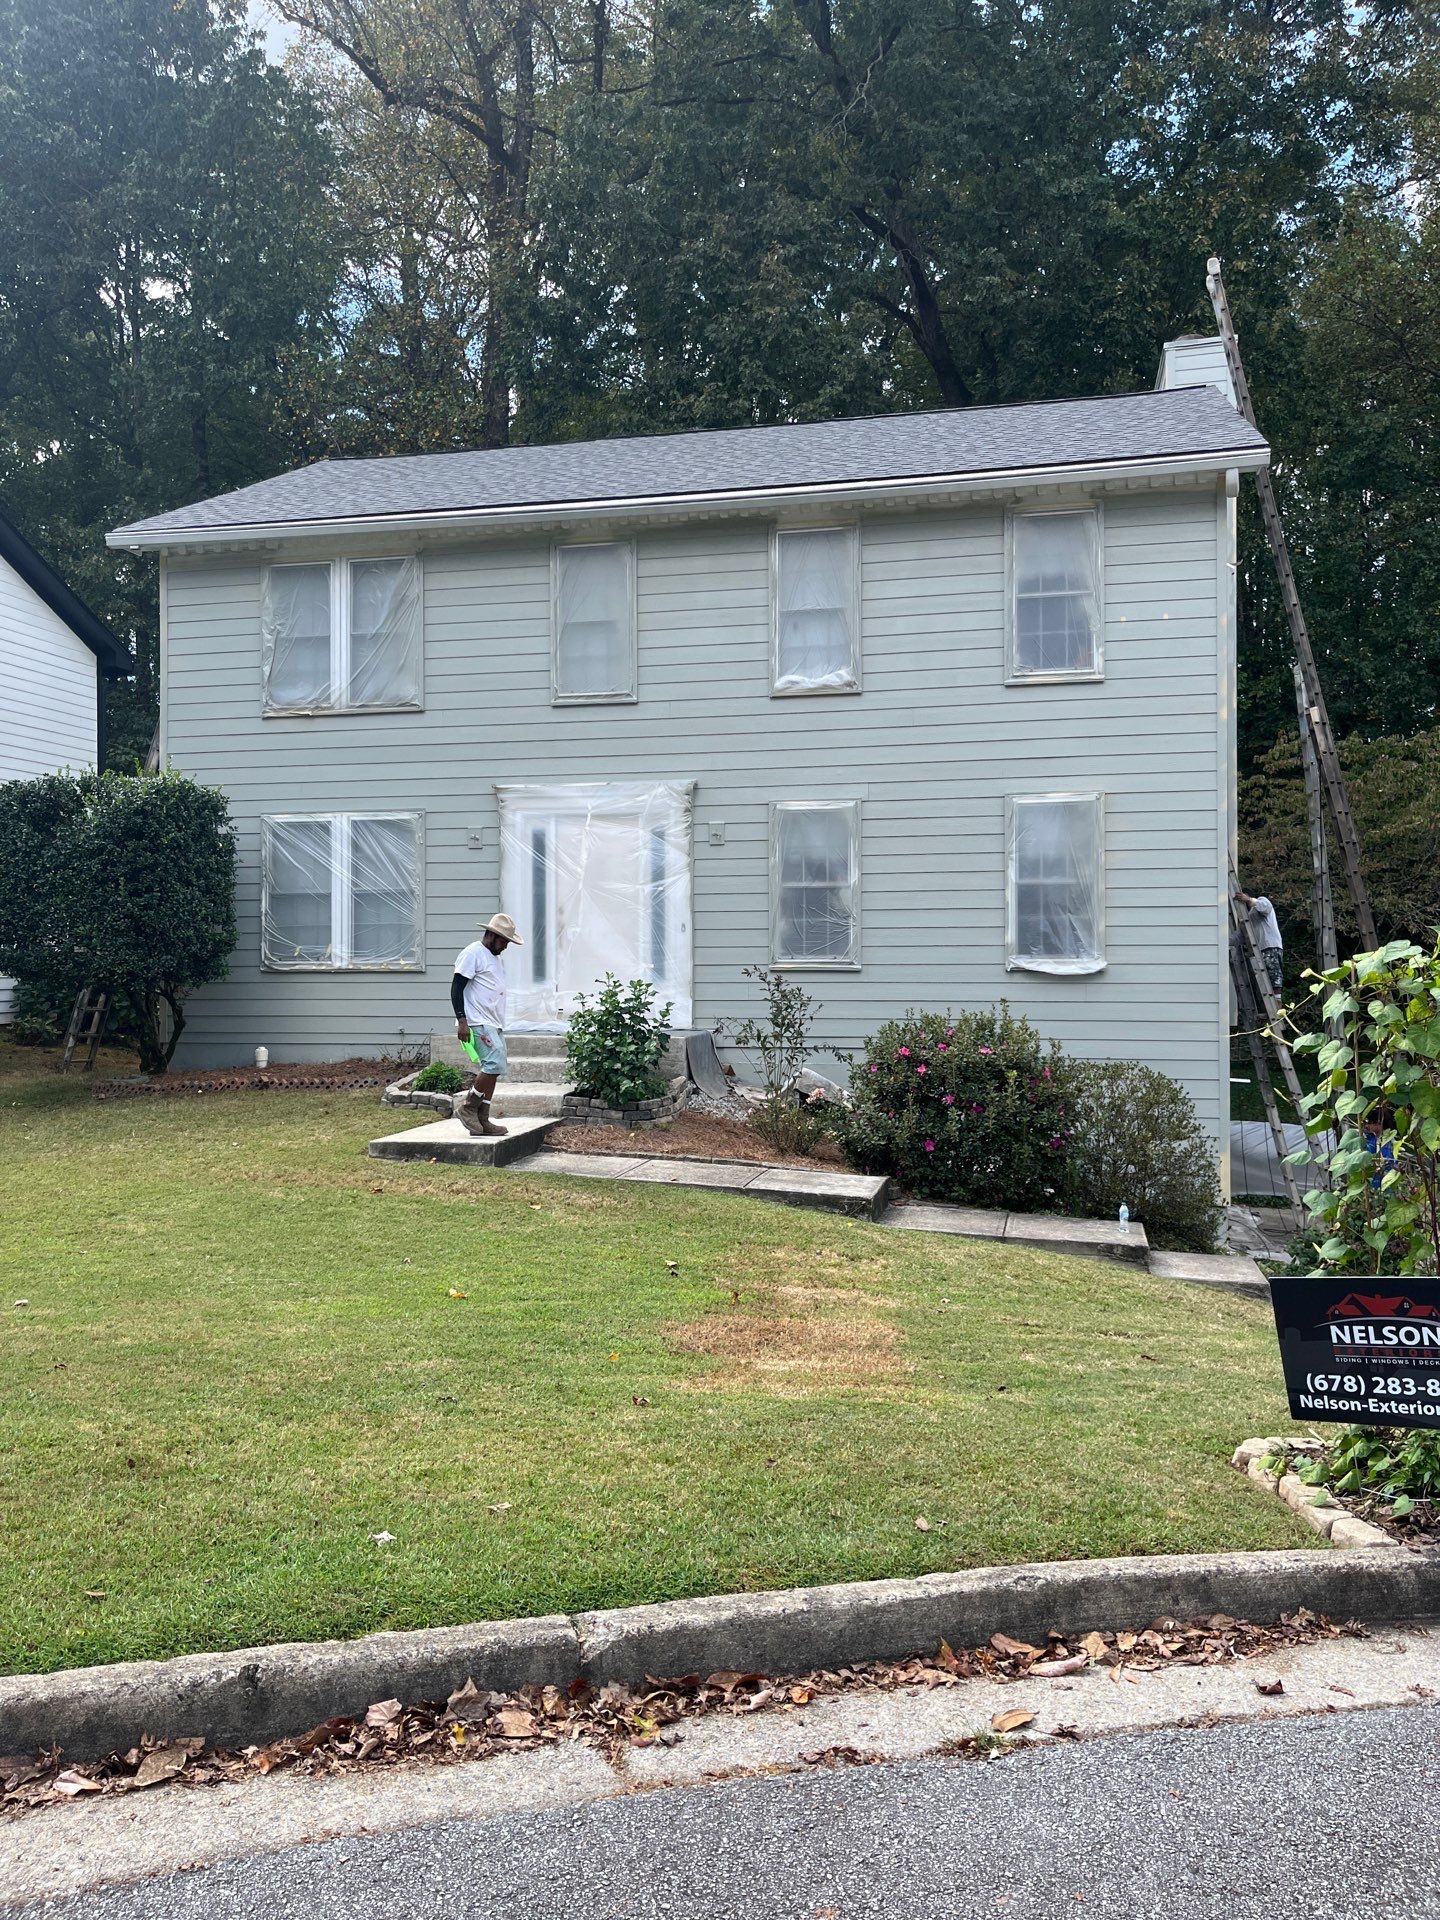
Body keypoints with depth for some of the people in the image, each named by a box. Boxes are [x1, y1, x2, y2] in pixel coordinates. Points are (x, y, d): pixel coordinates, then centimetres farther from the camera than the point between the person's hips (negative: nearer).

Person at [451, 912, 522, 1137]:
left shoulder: (494, 957, 22)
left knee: (494, 1068, 5)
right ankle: (467, 1108, -7)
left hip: (494, 1023, 10)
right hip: (479, 1023, -10)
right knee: (495, 1064, -19)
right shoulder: (473, 953, -7)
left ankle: (482, 1119, 8)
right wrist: (462, 1020, -20)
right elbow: (456, 988, -13)